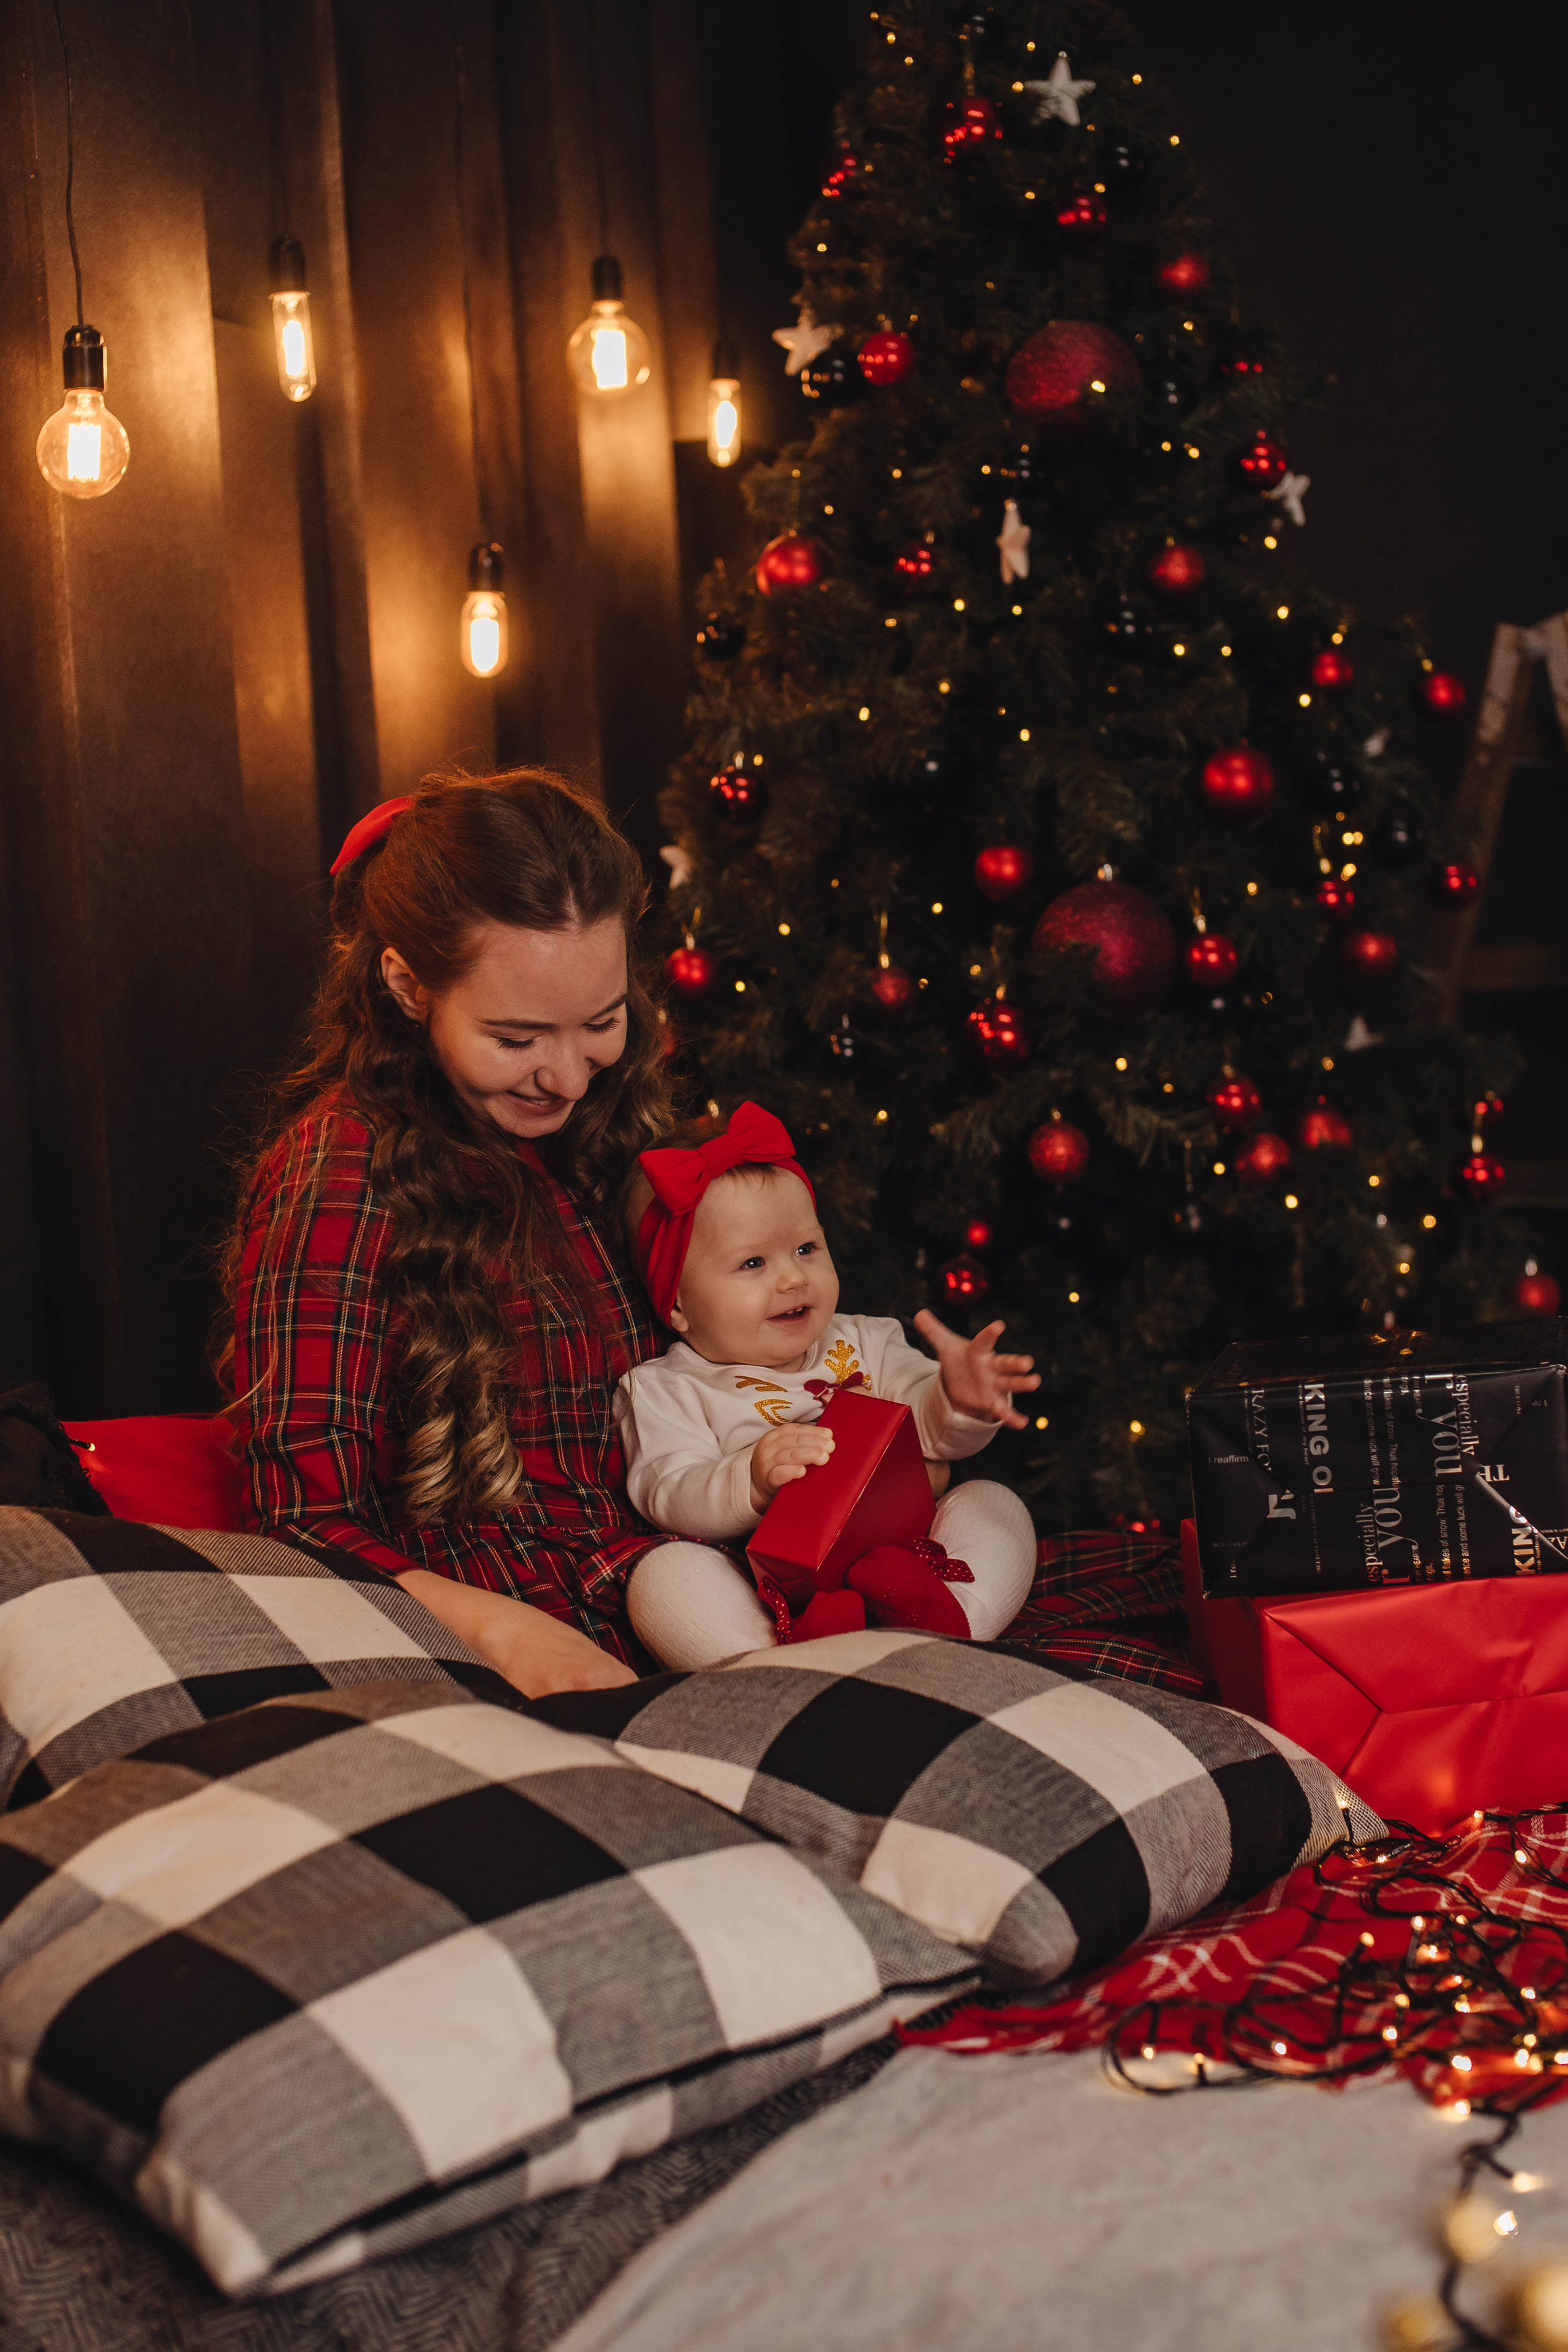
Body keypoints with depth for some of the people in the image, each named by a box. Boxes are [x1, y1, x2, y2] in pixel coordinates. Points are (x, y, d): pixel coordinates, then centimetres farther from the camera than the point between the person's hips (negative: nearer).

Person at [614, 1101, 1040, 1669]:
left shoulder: (862, 1346, 18)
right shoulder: (665, 1392, 7)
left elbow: (930, 1424, 6)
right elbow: (671, 1500, -9)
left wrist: (961, 1400, -20)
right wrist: (752, 1482, -32)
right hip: (763, 1598, -4)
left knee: (994, 1503, -11)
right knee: (663, 1575, -29)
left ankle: (951, 1626, -35)